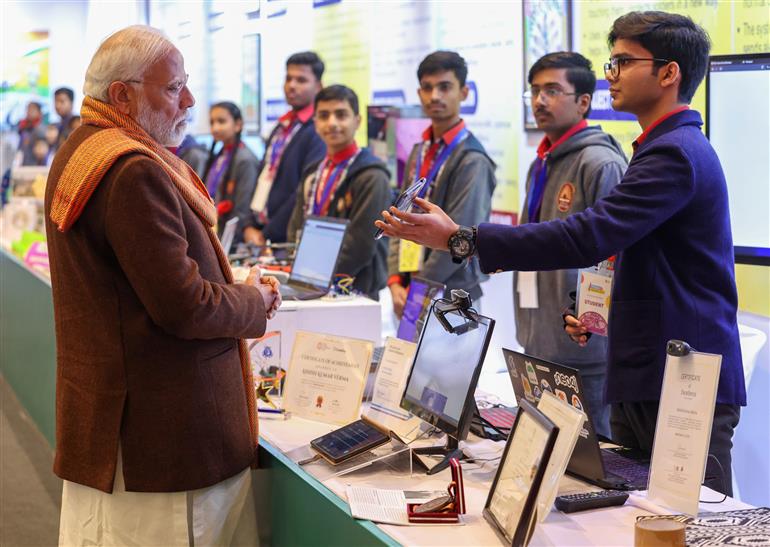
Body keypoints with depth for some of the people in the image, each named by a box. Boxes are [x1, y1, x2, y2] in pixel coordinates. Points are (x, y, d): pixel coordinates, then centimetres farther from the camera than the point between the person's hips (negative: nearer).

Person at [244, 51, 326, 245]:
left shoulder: (319, 132, -11)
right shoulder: (281, 128, 16)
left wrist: (267, 234, -14)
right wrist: (250, 227, 4)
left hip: (287, 241, -7)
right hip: (258, 236, 7)